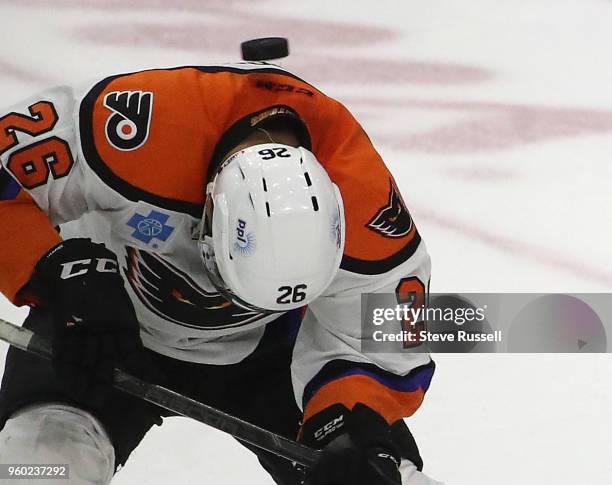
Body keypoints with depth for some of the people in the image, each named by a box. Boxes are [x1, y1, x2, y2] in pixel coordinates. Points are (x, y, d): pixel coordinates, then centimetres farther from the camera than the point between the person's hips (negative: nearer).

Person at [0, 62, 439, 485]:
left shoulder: (365, 197, -31)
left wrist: (359, 429, -37)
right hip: (108, 315, -1)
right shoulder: (138, 127, -39)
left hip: (268, 342, 2)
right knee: (50, 445, -26)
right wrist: (62, 273, -39)